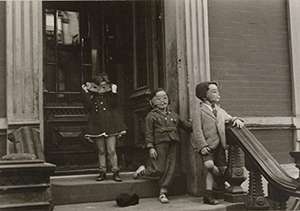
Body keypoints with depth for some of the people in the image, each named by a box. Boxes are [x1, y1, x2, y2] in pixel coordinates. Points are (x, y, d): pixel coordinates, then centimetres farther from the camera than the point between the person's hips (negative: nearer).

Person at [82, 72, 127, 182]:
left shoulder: (110, 94, 4)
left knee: (111, 151, -4)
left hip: (110, 125, -1)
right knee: (101, 151, 8)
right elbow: (89, 107, -8)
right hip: (97, 126, 1)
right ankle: (102, 172, 17)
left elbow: (114, 105, -10)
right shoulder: (92, 95, 6)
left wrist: (114, 93, -19)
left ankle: (115, 172, 4)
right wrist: (86, 93, -10)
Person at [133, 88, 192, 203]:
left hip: (173, 145, 5)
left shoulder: (173, 114, 18)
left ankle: (163, 193, 12)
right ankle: (142, 170, 24)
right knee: (158, 170, -6)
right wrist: (150, 147, -10)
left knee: (170, 170, 2)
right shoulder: (152, 115, 2)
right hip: (160, 144, -5)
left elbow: (183, 124, 27)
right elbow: (148, 133, -2)